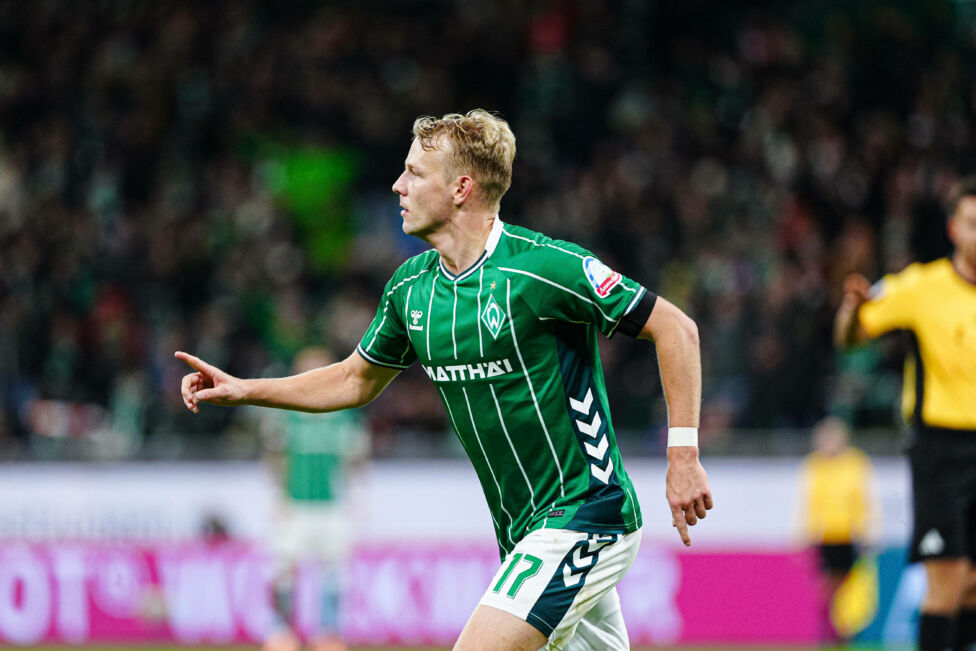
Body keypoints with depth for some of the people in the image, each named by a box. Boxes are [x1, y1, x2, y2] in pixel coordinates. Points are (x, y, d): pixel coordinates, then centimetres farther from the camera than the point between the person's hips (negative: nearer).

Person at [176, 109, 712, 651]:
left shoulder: (545, 267, -17)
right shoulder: (411, 286, 5)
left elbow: (675, 329, -13)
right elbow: (357, 380, 22)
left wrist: (683, 454, -16)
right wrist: (244, 390, 12)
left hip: (582, 517, -7)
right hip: (521, 534, 7)